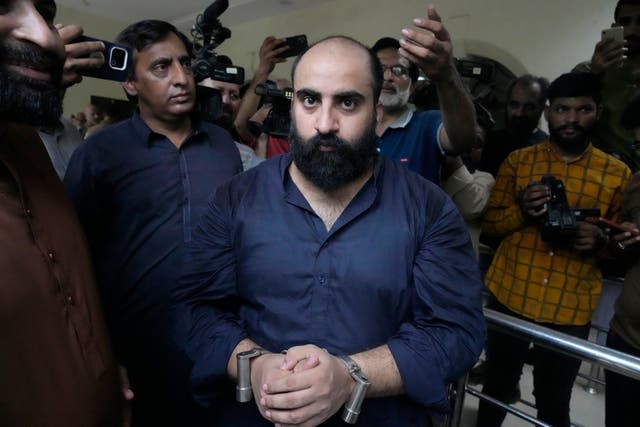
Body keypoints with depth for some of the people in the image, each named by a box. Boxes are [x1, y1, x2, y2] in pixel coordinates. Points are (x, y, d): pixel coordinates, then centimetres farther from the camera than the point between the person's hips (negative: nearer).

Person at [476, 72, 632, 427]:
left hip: (571, 310, 0)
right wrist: (521, 211, -20)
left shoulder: (617, 173, 1)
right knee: (498, 386, 17)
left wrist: (601, 240, -15)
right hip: (510, 297, 0)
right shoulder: (518, 160, 1)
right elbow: (488, 221, 0)